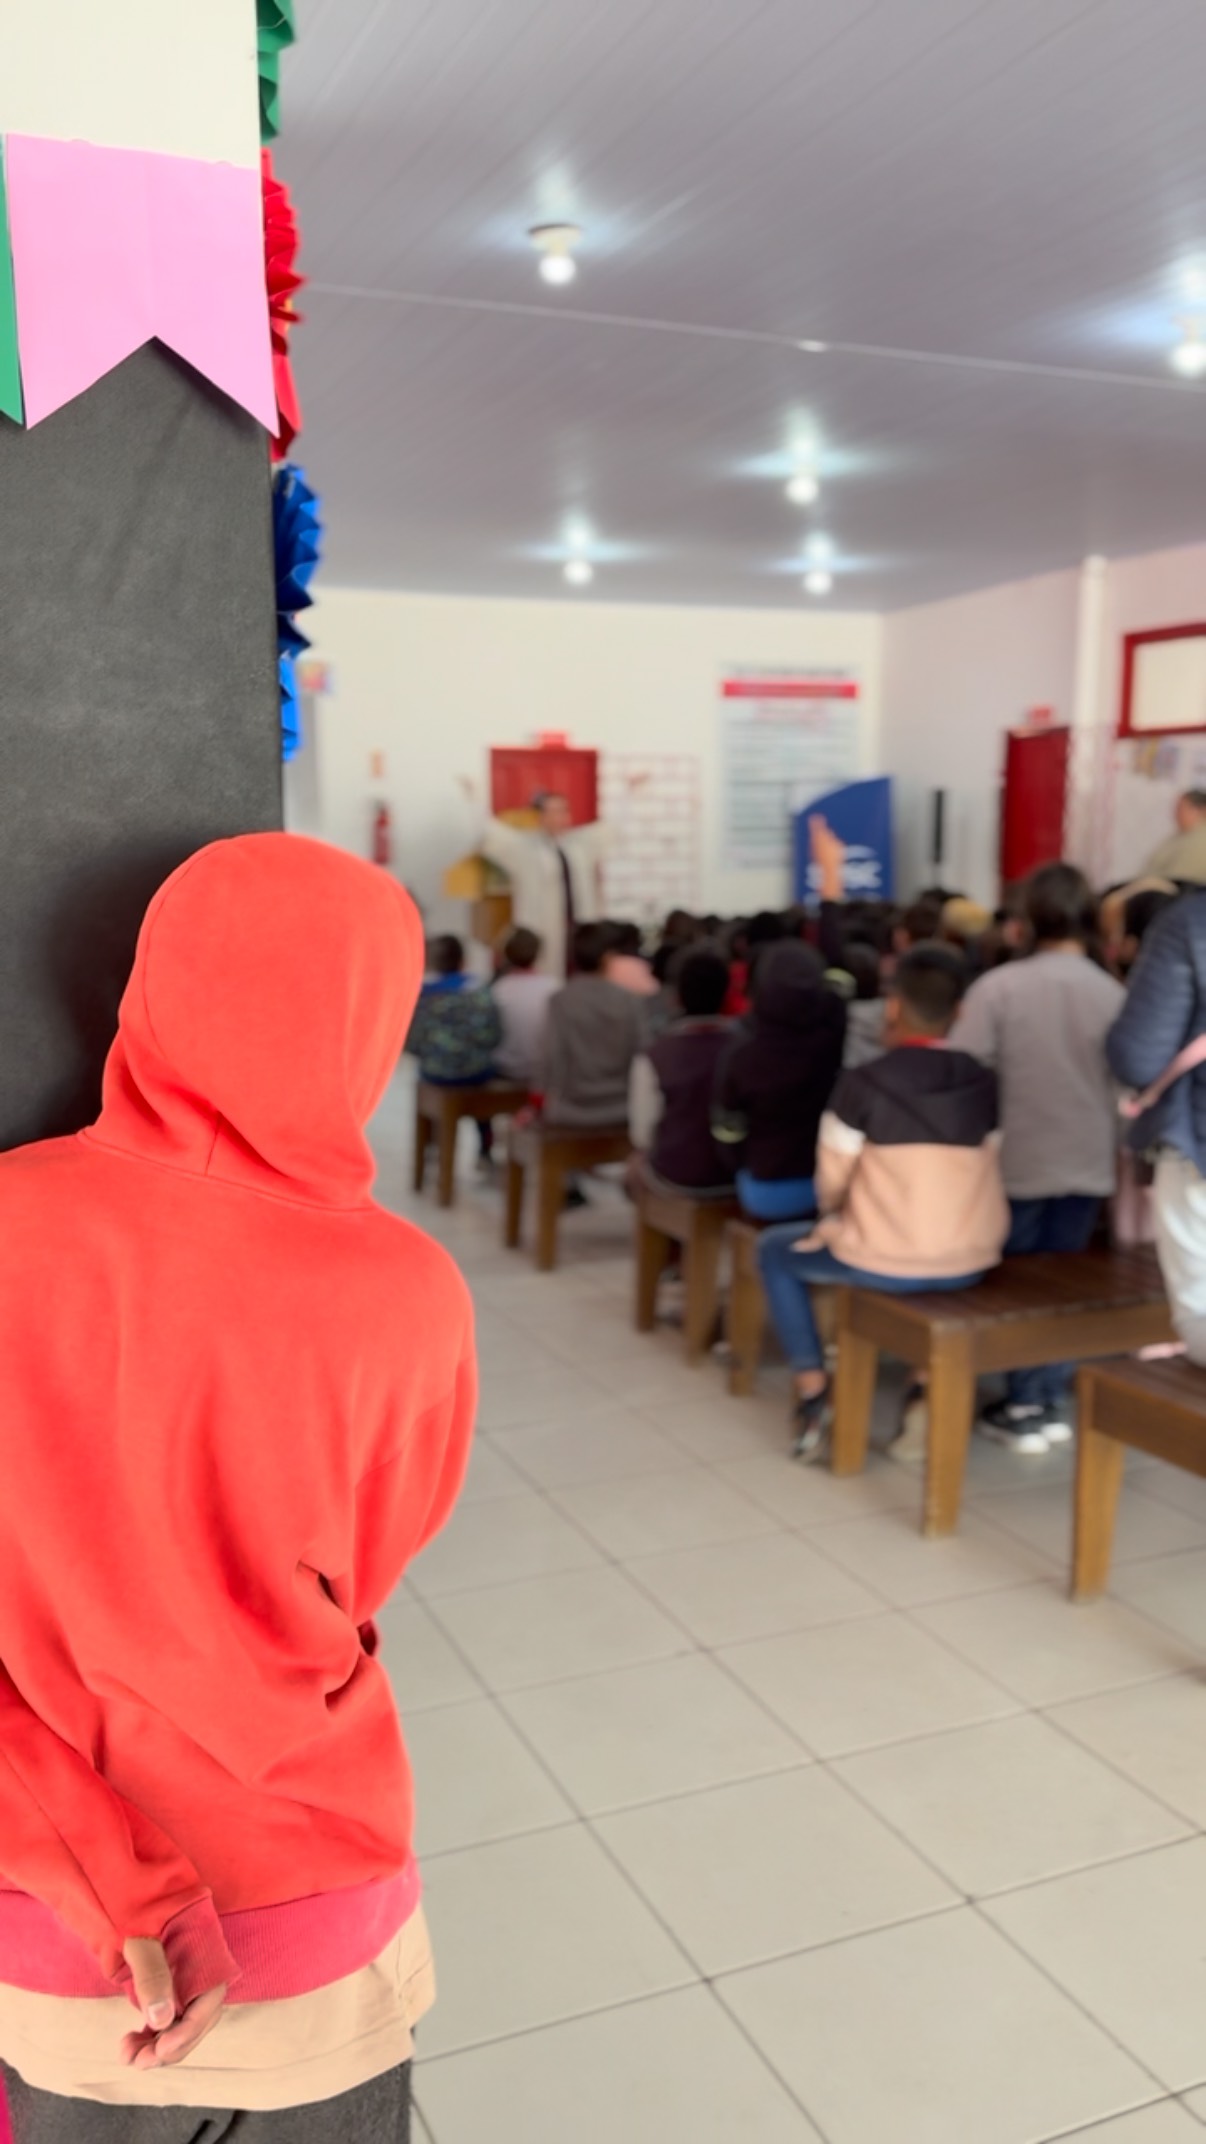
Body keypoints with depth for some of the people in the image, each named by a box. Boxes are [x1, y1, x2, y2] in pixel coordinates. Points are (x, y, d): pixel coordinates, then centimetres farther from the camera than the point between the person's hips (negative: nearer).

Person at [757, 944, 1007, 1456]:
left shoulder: (862, 1084, -13)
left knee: (776, 1249, 22)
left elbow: (831, 1182, -4)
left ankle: (813, 1391, 15)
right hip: (971, 1263, 4)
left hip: (883, 1264, -4)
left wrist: (836, 1217, 20)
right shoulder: (986, 1085, 0)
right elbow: (987, 1171, 8)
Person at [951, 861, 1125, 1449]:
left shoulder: (998, 986, -13)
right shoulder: (1113, 994, -6)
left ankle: (1025, 1407, 13)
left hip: (1018, 1159, -2)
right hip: (1087, 1163, 2)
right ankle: (1054, 1401, 19)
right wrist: (1121, 1153, 14)